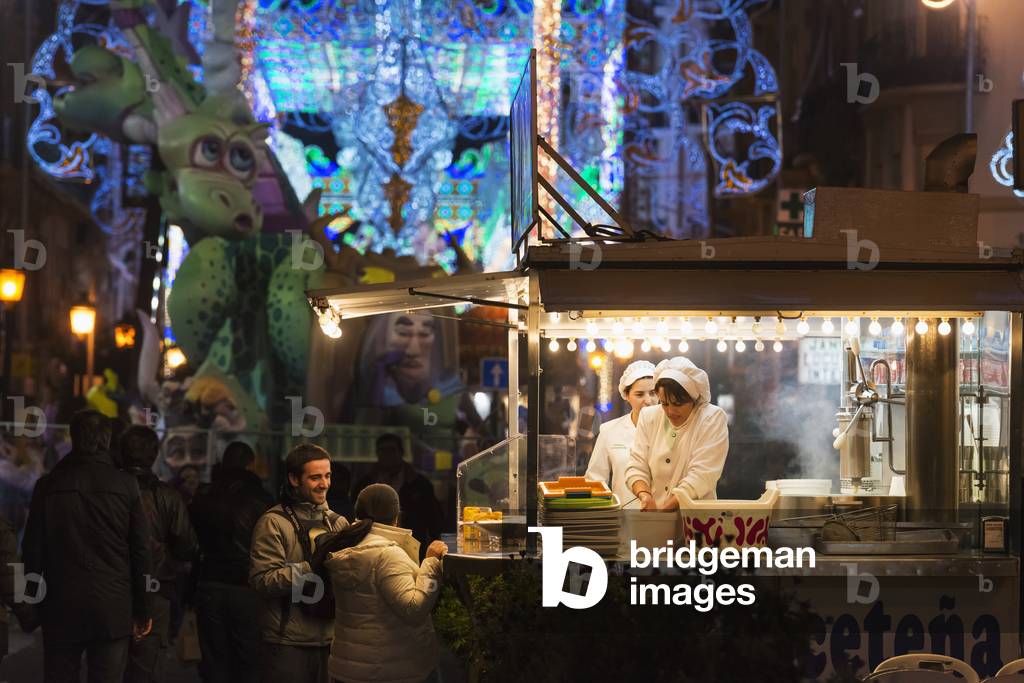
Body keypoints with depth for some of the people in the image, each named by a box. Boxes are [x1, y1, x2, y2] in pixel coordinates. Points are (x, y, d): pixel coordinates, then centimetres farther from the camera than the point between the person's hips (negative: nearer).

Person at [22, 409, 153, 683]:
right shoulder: (125, 485, -2)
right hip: (113, 609, -1)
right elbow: (141, 552, -1)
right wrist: (142, 610, 6)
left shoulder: (48, 485, -1)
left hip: (61, 609, 1)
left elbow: (32, 550, 3)